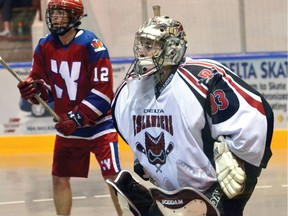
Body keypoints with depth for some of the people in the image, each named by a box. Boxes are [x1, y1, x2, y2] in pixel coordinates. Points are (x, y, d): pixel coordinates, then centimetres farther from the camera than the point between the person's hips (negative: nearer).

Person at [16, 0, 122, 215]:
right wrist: (33, 88, -18)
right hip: (67, 125, 6)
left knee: (113, 177, -11)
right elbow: (44, 85, 6)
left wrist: (77, 117, -25)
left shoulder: (91, 45, -18)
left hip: (98, 122, -6)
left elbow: (103, 91, -20)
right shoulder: (45, 46, 0)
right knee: (60, 177, 10)